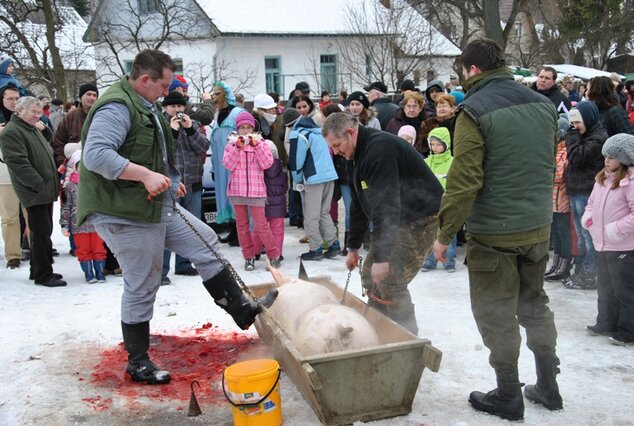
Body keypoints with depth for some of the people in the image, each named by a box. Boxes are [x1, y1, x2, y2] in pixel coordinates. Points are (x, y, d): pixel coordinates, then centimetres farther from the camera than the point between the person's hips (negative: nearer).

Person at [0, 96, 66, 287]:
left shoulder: (34, 130, 21)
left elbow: (47, 155, 28)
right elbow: (18, 163, -20)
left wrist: (53, 184, 17)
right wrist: (40, 185, -21)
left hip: (45, 192, 9)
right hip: (34, 193, -9)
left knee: (43, 232, 14)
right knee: (41, 233, -7)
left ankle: (38, 271, 24)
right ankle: (43, 275, 1)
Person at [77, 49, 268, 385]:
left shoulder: (143, 105, 14)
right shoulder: (116, 107, -19)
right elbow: (95, 154, -32)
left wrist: (168, 181, 18)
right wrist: (147, 175, -35)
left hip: (158, 206, 10)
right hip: (126, 215, -10)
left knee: (205, 242, 11)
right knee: (141, 287, 0)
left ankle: (241, 309, 22)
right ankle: (137, 362, 16)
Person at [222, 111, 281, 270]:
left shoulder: (261, 142, 5)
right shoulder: (232, 144, 8)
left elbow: (267, 164, -8)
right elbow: (228, 165, -5)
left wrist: (256, 144, -12)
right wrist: (238, 146, -12)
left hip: (256, 190, -3)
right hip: (236, 190, 3)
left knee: (261, 224, -7)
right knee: (242, 224, 7)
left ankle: (274, 255, 6)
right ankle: (249, 257, 17)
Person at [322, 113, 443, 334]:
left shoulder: (379, 148, -22)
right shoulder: (361, 153, 11)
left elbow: (385, 205, -28)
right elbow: (359, 205, 19)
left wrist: (381, 257, -28)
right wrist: (353, 248, 21)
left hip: (421, 218, -10)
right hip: (398, 220, 10)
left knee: (389, 282, -13)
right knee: (370, 277, 9)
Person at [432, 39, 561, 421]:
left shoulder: (475, 111, -15)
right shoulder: (543, 105, 7)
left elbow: (463, 181, -19)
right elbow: (549, 166, 15)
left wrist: (445, 234, -12)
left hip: (494, 233, -7)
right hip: (539, 228, 7)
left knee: (497, 313, 7)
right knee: (535, 304, 20)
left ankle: (509, 397, 18)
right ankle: (548, 387, 30)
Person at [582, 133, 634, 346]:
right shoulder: (602, 179, 10)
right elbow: (592, 202, 21)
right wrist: (588, 217, 4)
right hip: (604, 245, 9)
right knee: (605, 286, 19)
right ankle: (606, 323, 33)